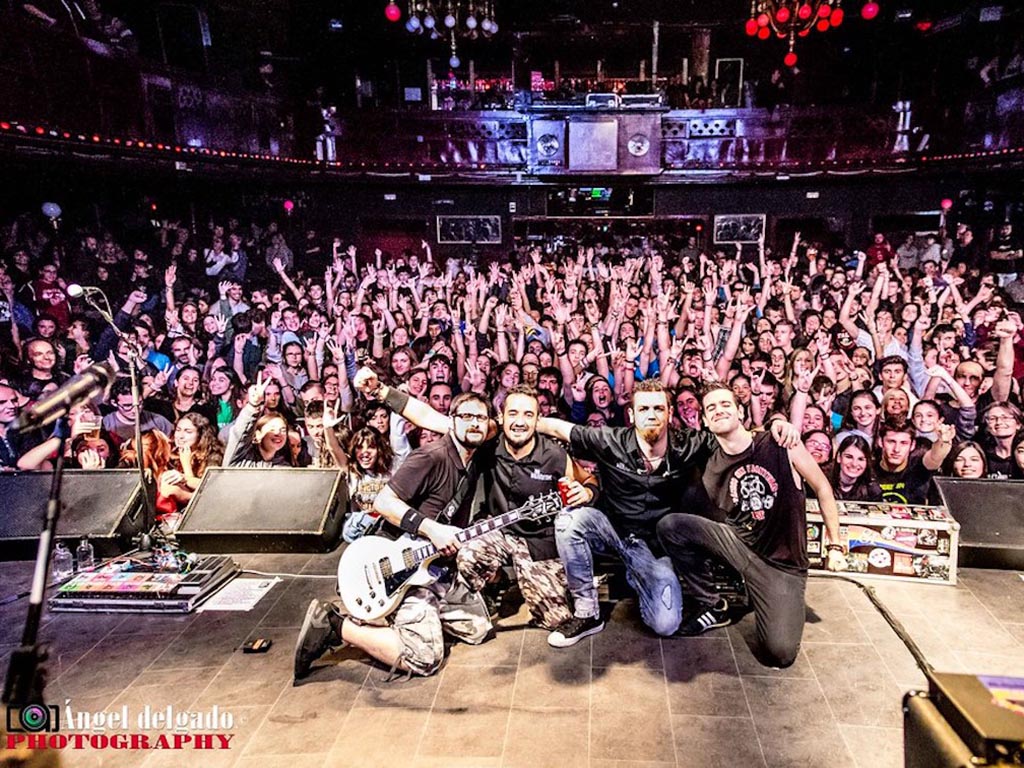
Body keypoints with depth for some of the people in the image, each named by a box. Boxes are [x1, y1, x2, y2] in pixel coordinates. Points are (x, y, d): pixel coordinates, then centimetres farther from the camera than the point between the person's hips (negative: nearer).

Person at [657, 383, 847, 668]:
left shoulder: (780, 444, -11)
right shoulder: (711, 467, -4)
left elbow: (822, 487, 1)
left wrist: (835, 545, 4)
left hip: (783, 562, -2)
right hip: (739, 543, 3)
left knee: (780, 654, -19)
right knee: (670, 525, -20)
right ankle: (712, 605, 0)